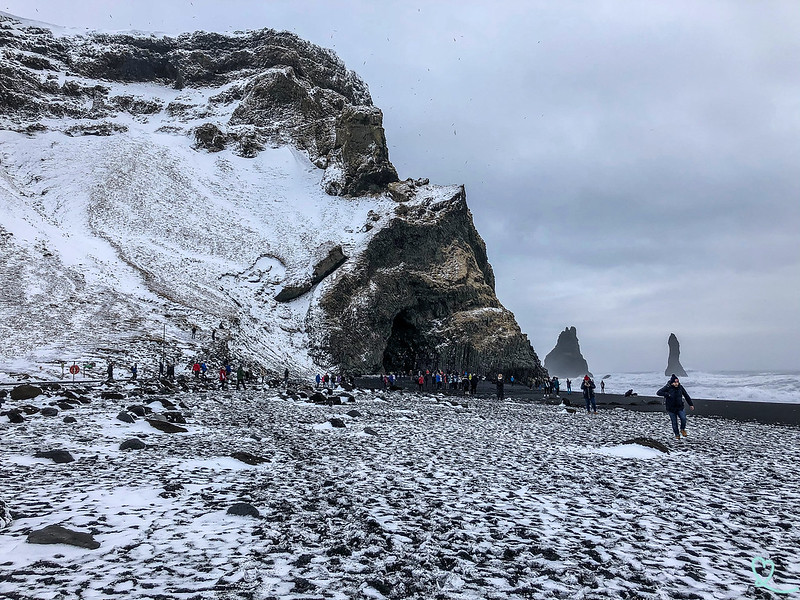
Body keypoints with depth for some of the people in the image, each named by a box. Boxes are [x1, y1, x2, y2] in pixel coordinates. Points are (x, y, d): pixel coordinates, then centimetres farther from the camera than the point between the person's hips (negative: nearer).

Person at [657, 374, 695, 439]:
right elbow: (658, 393, -19)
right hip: (671, 409, -2)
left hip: (680, 407, 2)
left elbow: (686, 395, 9)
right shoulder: (667, 387, -14)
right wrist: (667, 394, -29)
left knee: (683, 418, -14)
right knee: (674, 422, 4)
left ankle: (682, 430, 16)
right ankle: (677, 435, 24)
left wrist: (691, 404, 14)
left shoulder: (680, 387, -4)